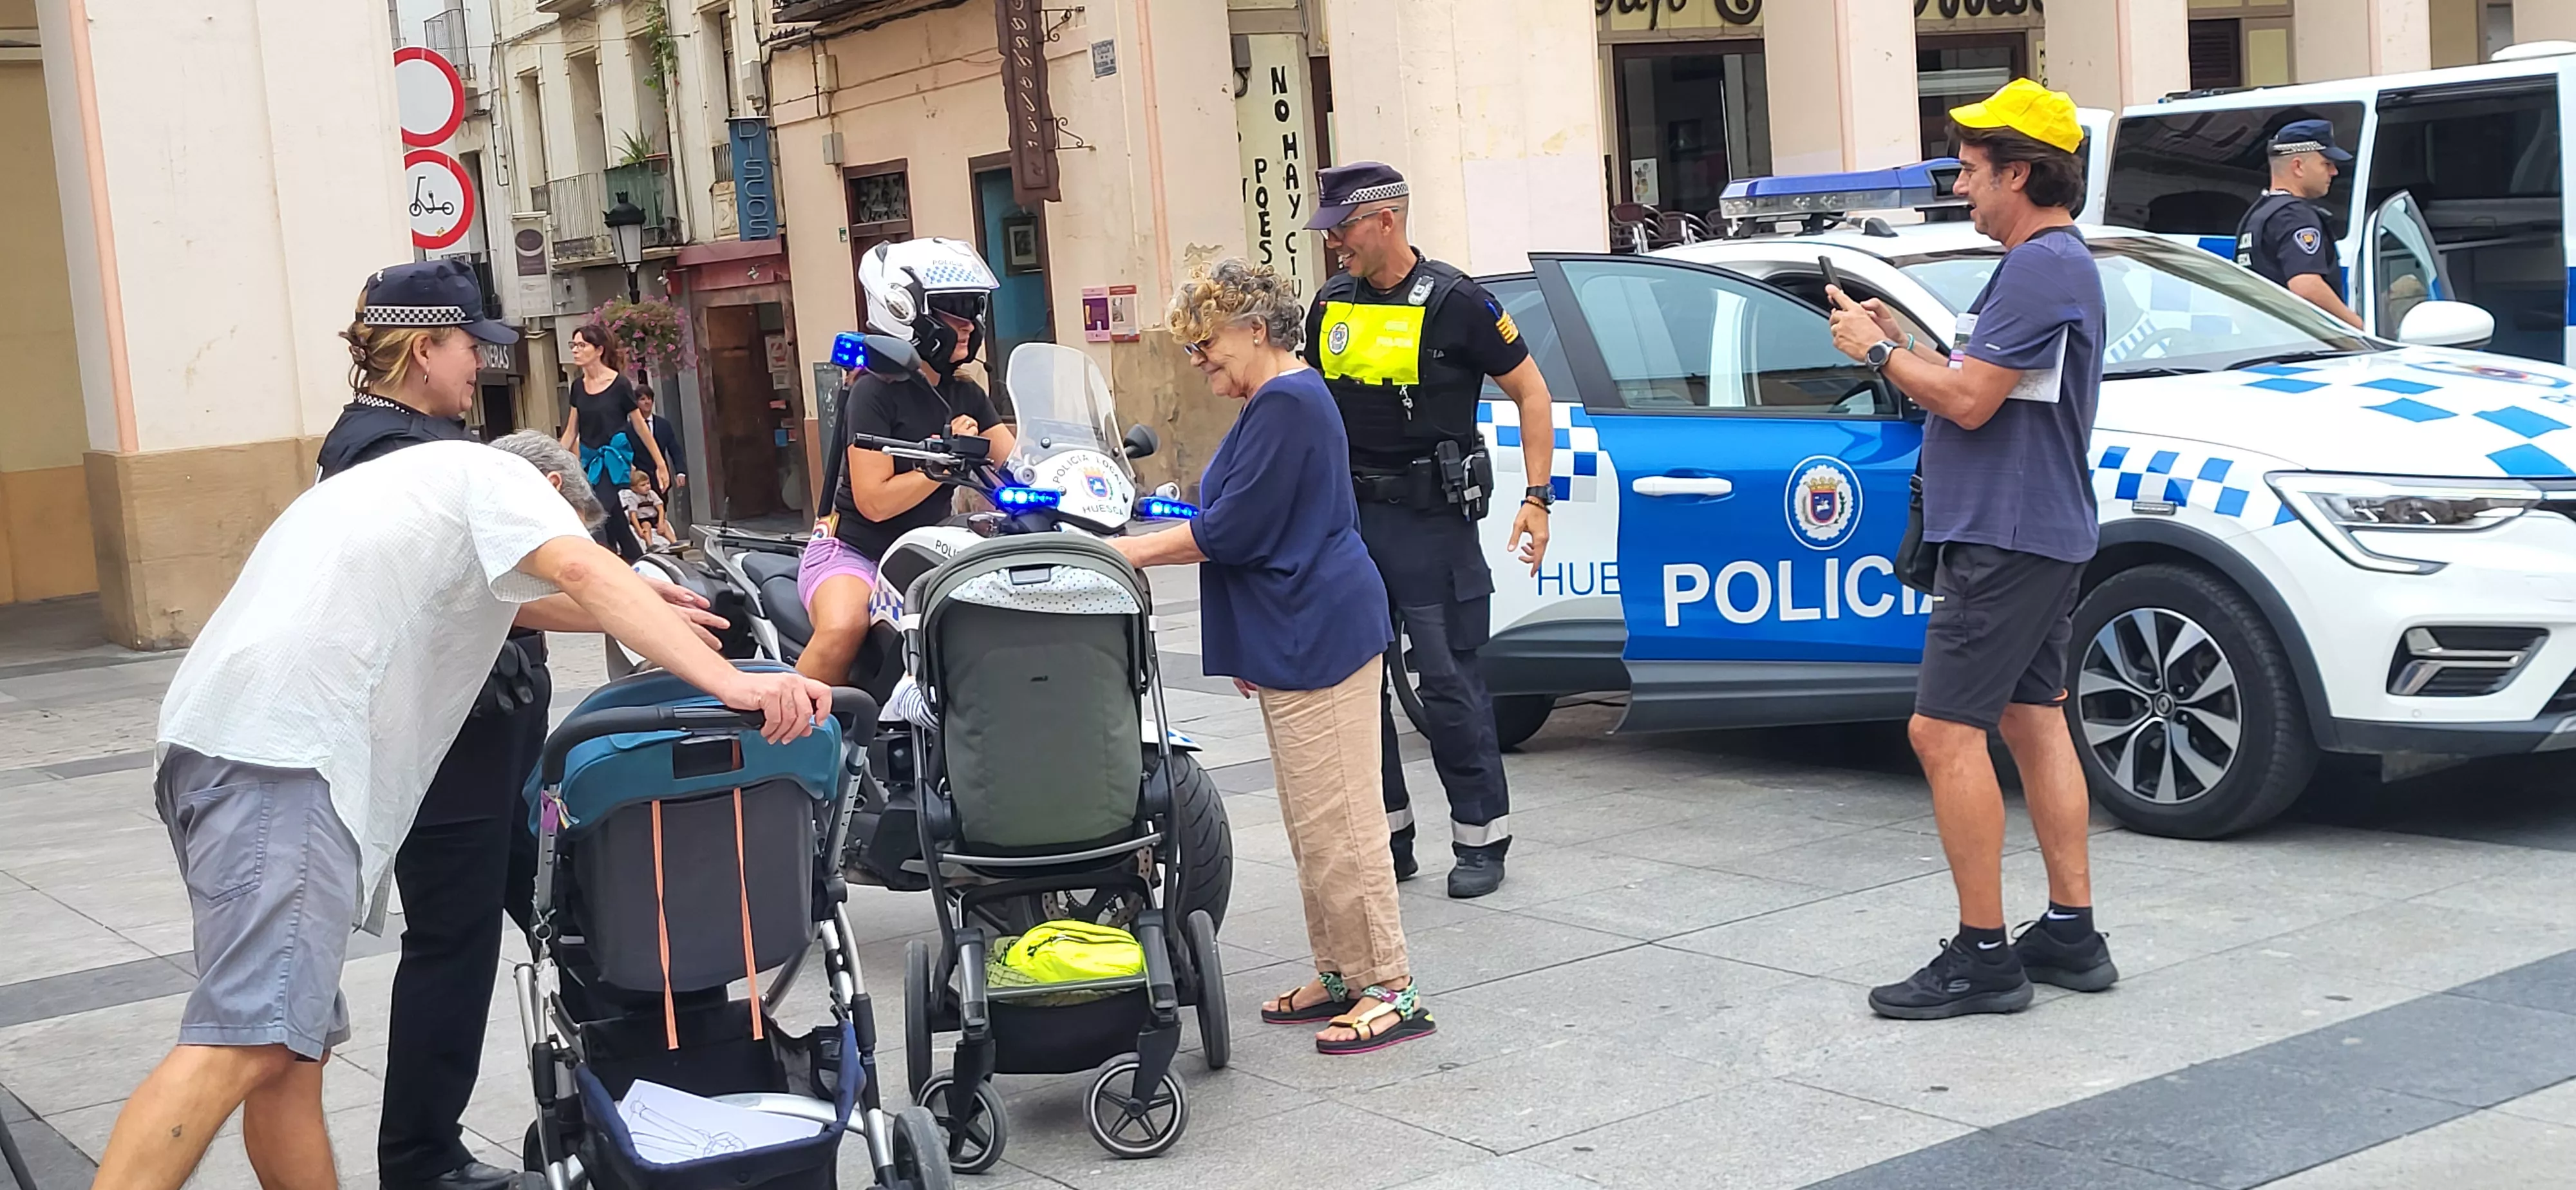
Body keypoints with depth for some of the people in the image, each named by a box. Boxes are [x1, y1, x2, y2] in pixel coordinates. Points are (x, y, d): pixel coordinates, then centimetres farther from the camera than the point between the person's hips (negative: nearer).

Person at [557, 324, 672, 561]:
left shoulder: (619, 384, -9)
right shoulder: (578, 386, 7)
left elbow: (640, 426, -1)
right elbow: (571, 432, 13)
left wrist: (661, 465, 2)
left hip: (614, 461, -6)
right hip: (590, 462, 6)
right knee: (615, 523, 9)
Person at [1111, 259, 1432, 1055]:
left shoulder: (1287, 404, -15)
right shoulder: (1277, 403, 18)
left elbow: (1234, 530, -18)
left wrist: (1132, 551, -10)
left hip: (1320, 639, -11)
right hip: (1293, 644, 11)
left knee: (1335, 821, -8)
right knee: (1313, 823, 15)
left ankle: (1389, 990, -4)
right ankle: (1341, 975, 22)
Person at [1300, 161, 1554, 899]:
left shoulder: (1454, 302, -8)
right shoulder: (1330, 307, 9)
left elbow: (1530, 391, -3)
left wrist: (1537, 497, -9)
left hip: (1431, 520, -6)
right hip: (1346, 515, 6)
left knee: (1450, 681, -2)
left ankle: (1483, 838, 9)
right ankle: (1387, 837, 17)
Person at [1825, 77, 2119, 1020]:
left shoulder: (2039, 268, -17)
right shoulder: (2061, 263, 18)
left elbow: (1969, 400, -22)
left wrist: (1879, 352, -9)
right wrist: (1898, 341, 10)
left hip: (2006, 538, -11)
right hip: (2035, 531, 11)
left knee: (1944, 732, -10)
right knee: (2032, 721, 14)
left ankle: (1982, 958, -6)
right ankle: (2071, 935, 20)